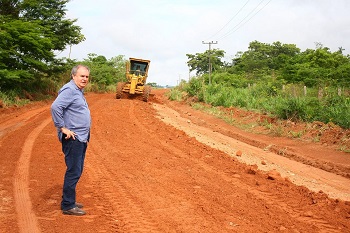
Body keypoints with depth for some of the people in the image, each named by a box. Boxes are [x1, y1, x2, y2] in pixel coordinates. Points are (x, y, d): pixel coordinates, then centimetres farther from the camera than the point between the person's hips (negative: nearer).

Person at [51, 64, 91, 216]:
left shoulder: (78, 91, 17)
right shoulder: (69, 90, -14)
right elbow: (55, 107, -27)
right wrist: (63, 128, -23)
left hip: (81, 139, 10)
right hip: (72, 139, -10)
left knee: (77, 171, 16)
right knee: (73, 172, -6)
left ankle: (69, 201, 27)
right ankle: (67, 206, 3)